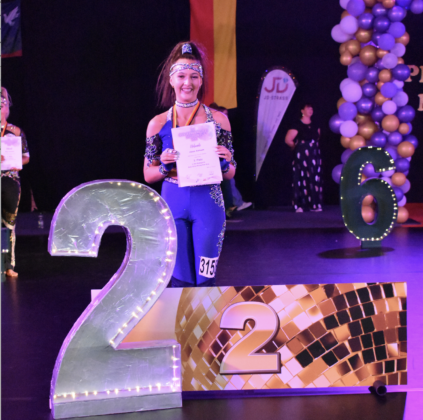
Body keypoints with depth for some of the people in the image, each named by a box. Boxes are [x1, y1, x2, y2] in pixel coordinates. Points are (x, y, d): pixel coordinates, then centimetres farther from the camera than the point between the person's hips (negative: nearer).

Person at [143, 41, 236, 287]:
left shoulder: (218, 119, 2)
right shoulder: (158, 124, 3)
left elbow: (230, 174, 8)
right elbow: (148, 175, 9)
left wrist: (224, 162, -13)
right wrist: (165, 166, -11)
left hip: (208, 205, 0)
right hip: (174, 205, 1)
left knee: (205, 279, 0)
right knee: (180, 280, 5)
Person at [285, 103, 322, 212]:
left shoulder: (315, 126, 13)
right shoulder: (297, 125, -7)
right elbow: (288, 140, -10)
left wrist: (313, 146, 15)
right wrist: (297, 147, 4)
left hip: (314, 156, 6)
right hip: (301, 156, -6)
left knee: (315, 179, 3)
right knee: (301, 178, -7)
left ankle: (314, 205, 8)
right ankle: (300, 206, -5)